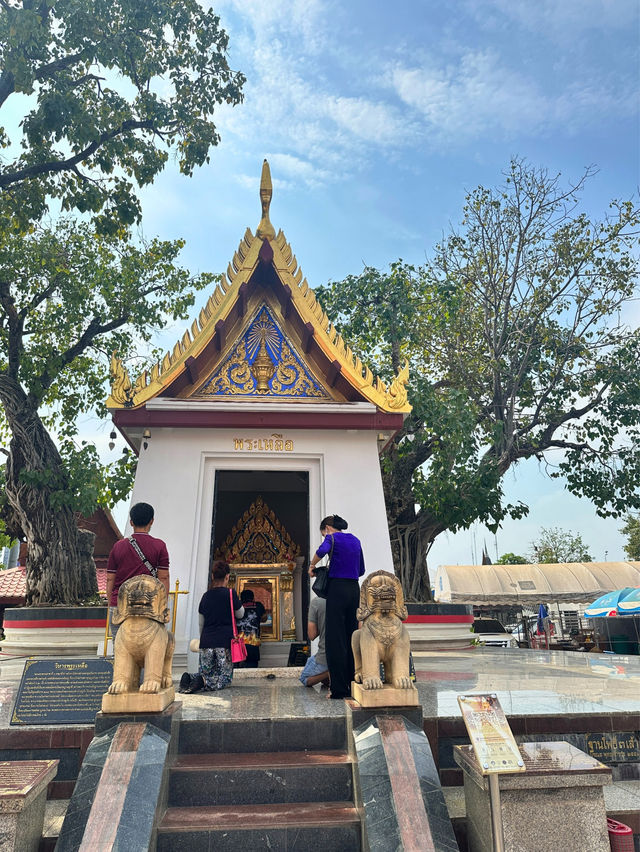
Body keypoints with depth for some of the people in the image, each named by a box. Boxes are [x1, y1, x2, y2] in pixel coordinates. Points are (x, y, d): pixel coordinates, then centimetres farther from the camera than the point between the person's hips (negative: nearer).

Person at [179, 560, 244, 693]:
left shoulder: (206, 596, 9)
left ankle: (189, 678, -12)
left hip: (206, 641, 4)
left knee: (205, 673, 17)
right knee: (225, 677, 6)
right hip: (225, 641, -4)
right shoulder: (230, 594, -5)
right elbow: (240, 614, 11)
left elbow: (201, 623, 16)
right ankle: (204, 682, -21)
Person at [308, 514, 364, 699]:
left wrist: (312, 565, -9)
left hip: (337, 589, -7)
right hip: (354, 589, 7)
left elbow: (322, 551, -25)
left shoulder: (332, 537, -2)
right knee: (352, 637, 12)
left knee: (335, 639, -2)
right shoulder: (355, 540, 17)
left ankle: (340, 689, -1)